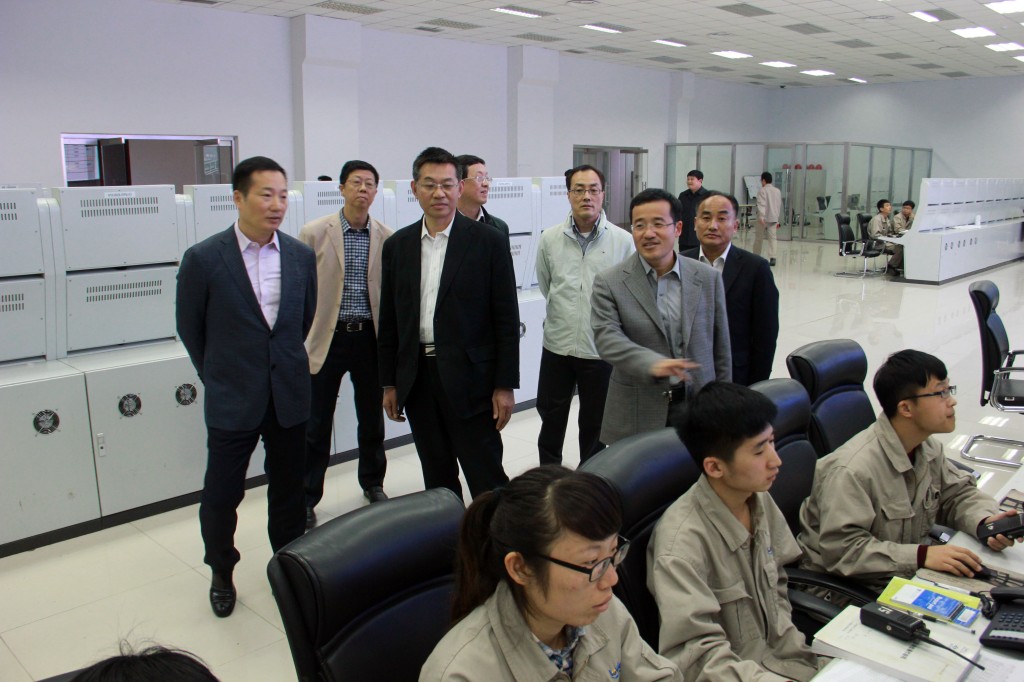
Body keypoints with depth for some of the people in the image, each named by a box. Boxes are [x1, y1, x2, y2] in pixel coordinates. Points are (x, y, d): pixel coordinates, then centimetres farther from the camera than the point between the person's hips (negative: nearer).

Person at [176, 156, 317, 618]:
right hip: (232, 400, -2)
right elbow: (190, 328, 2)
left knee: (288, 489, 14)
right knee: (221, 495, 7)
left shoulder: (302, 256, 0)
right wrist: (217, 376, 10)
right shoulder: (203, 259, -10)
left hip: (290, 395, 3)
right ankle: (221, 573, 32)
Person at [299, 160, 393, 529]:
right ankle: (307, 497, 20)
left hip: (369, 337, 2)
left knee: (372, 418, 15)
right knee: (316, 424, 5)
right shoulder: (314, 232, -4)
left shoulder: (387, 237, 1)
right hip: (326, 337, -2)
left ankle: (372, 482, 36)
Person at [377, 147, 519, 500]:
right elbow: (389, 321, 11)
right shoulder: (397, 246, 8)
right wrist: (389, 383, 9)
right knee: (437, 481, 15)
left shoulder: (489, 241, -4)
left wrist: (505, 385, -9)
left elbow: (507, 320, -5)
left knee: (487, 482, 0)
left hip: (470, 378, -4)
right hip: (417, 377, 4)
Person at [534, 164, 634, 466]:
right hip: (557, 345, 2)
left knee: (594, 425, 14)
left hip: (601, 349, -2)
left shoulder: (623, 241, -9)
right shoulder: (549, 238, -2)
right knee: (551, 419, 15)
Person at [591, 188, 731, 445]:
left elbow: (720, 348, 10)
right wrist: (653, 364, -33)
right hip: (636, 418, -2)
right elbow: (607, 338, -17)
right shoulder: (609, 283, -4)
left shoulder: (708, 278, 5)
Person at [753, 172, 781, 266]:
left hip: (764, 218, -4)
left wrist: (761, 217, -29)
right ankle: (772, 257, -13)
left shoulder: (762, 190, -6)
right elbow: (779, 206, 18)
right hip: (774, 218, 4)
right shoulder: (778, 191, 13)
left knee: (759, 238, 9)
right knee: (772, 238, 0)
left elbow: (761, 204, -19)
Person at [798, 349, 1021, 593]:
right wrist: (921, 555, -31)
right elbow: (840, 550, -28)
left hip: (910, 573, 9)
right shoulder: (852, 470, -28)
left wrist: (985, 521, -8)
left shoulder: (929, 447, 1)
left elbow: (957, 493, 14)